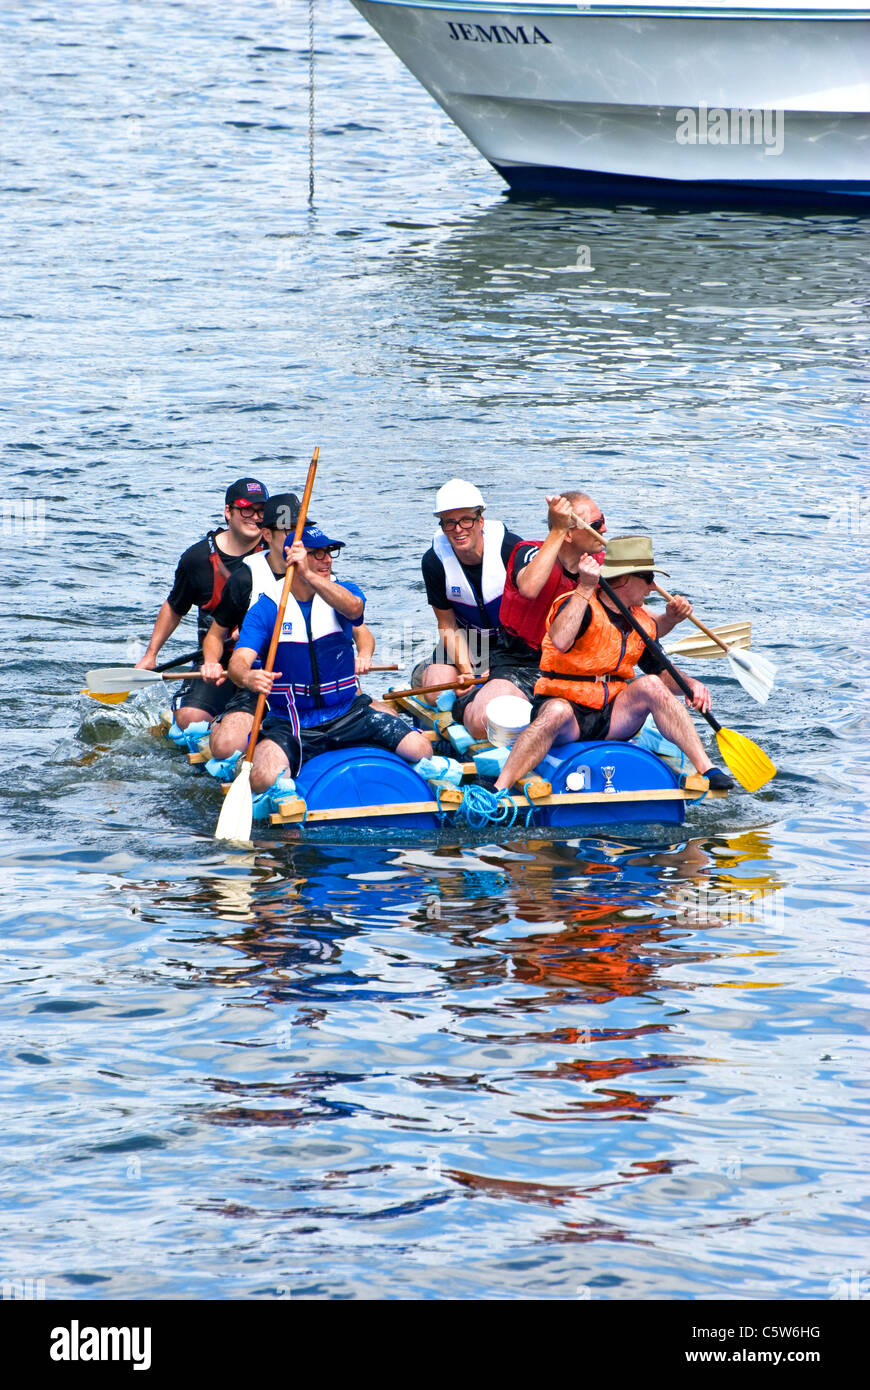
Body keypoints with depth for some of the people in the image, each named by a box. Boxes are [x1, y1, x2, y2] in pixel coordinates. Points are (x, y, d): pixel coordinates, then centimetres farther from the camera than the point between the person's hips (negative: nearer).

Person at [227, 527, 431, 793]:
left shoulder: (344, 591, 4)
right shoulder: (266, 609, -1)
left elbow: (353, 607, -22)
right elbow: (238, 661, -15)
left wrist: (309, 575, -38)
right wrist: (247, 677, -40)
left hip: (347, 714, 2)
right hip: (289, 723, -2)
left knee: (420, 749, -18)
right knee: (262, 780, -31)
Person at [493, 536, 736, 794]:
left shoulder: (643, 624, 12)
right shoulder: (579, 607, -11)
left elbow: (662, 671, 19)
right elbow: (560, 642, -32)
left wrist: (690, 684, -3)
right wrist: (586, 588, -33)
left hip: (611, 722, 6)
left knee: (651, 684, -18)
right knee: (558, 711, -40)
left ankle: (706, 769, -24)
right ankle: (497, 792, -49)